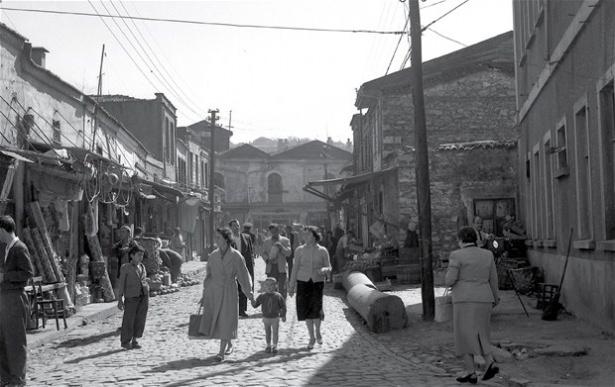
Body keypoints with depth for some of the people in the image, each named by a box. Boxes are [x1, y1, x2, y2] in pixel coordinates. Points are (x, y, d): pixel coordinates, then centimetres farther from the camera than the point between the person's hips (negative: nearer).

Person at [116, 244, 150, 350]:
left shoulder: (142, 267, 13)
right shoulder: (125, 268, -2)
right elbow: (121, 284, -2)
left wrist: (147, 298, 15)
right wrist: (119, 300, -8)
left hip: (143, 296, 5)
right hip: (131, 296, -5)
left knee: (140, 319, 4)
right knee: (128, 320, 0)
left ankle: (134, 341, 16)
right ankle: (125, 342, 14)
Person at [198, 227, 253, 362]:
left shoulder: (235, 256, -8)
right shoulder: (213, 255, 2)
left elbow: (242, 275, -1)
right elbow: (209, 275, 10)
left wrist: (249, 293, 3)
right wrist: (204, 295, 9)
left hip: (228, 291, -3)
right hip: (213, 291, 4)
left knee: (226, 322, -2)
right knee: (211, 320, 2)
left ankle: (221, 352, 8)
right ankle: (229, 344, 25)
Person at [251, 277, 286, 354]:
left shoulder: (278, 296, -9)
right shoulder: (262, 296, -5)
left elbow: (283, 306, -1)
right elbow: (255, 305, -1)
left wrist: (283, 316, 1)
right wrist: (253, 301, -24)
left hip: (275, 318, -2)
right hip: (266, 318, 2)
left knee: (275, 333, 2)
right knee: (267, 333, 11)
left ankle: (275, 346, 14)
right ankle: (268, 346, 23)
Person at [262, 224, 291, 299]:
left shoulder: (285, 240, 7)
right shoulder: (266, 241, 14)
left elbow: (288, 253, 0)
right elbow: (264, 253, 11)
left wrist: (281, 247, -16)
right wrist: (267, 260, -9)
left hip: (281, 268, -2)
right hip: (270, 268, 2)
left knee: (282, 289, -4)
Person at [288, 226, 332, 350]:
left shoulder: (322, 251, 1)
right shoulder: (300, 250, 4)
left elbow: (329, 268, 5)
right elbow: (295, 268, 6)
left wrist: (324, 270, -19)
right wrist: (291, 286, 5)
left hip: (318, 282, -1)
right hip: (303, 282, 1)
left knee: (316, 308, -17)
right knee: (306, 310, -1)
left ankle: (318, 331, 11)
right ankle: (312, 338, 15)